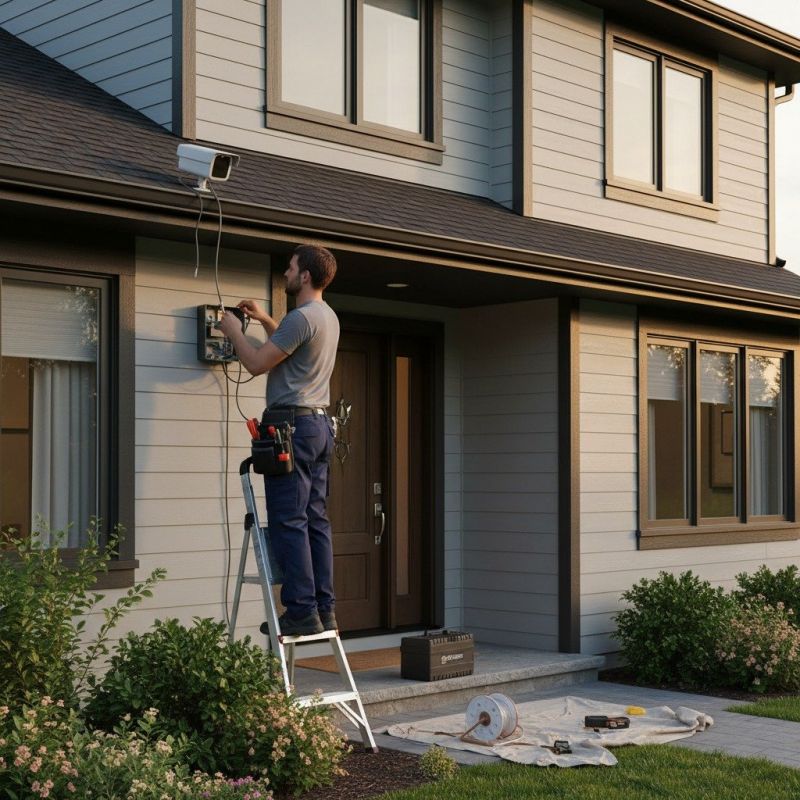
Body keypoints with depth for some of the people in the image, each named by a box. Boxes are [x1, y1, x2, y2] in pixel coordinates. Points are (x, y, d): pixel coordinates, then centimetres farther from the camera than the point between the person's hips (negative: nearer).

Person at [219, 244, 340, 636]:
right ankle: (324, 610, 11)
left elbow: (257, 363, -12)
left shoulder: (302, 317, -14)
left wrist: (234, 332, 4)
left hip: (293, 424, -10)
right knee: (316, 520, 9)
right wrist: (265, 320, 31)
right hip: (321, 426, 10)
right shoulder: (329, 317, 18)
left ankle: (302, 612, -9)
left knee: (289, 522, -8)